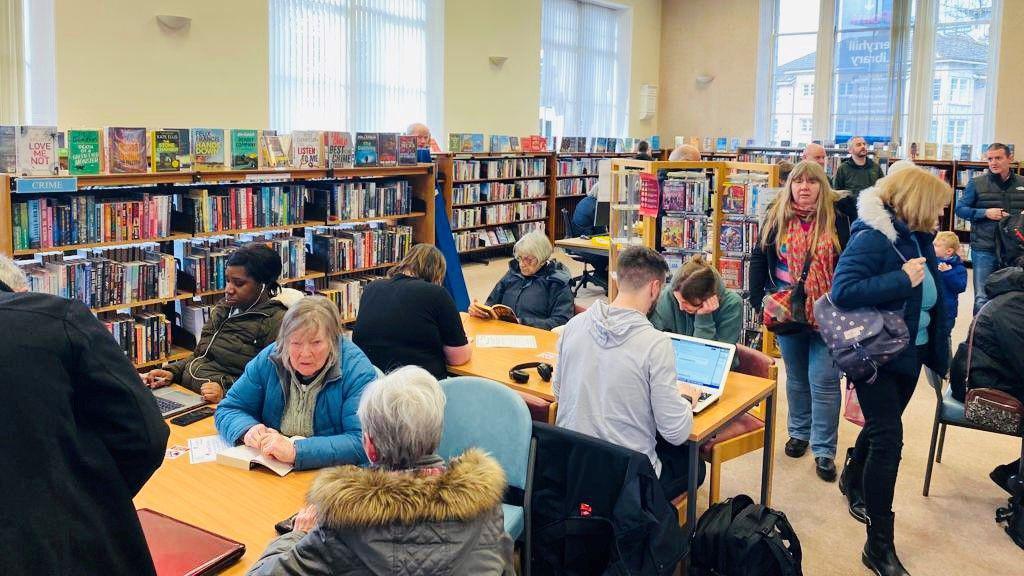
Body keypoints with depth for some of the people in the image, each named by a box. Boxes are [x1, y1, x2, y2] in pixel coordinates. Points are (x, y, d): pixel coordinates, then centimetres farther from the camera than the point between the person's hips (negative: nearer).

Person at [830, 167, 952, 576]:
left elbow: (930, 297, 12)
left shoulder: (916, 237, 4)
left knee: (881, 427, 24)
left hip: (909, 354, 8)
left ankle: (853, 481, 51)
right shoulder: (872, 237, -20)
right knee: (888, 439, -7)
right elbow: (842, 291, -31)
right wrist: (902, 280, -30)